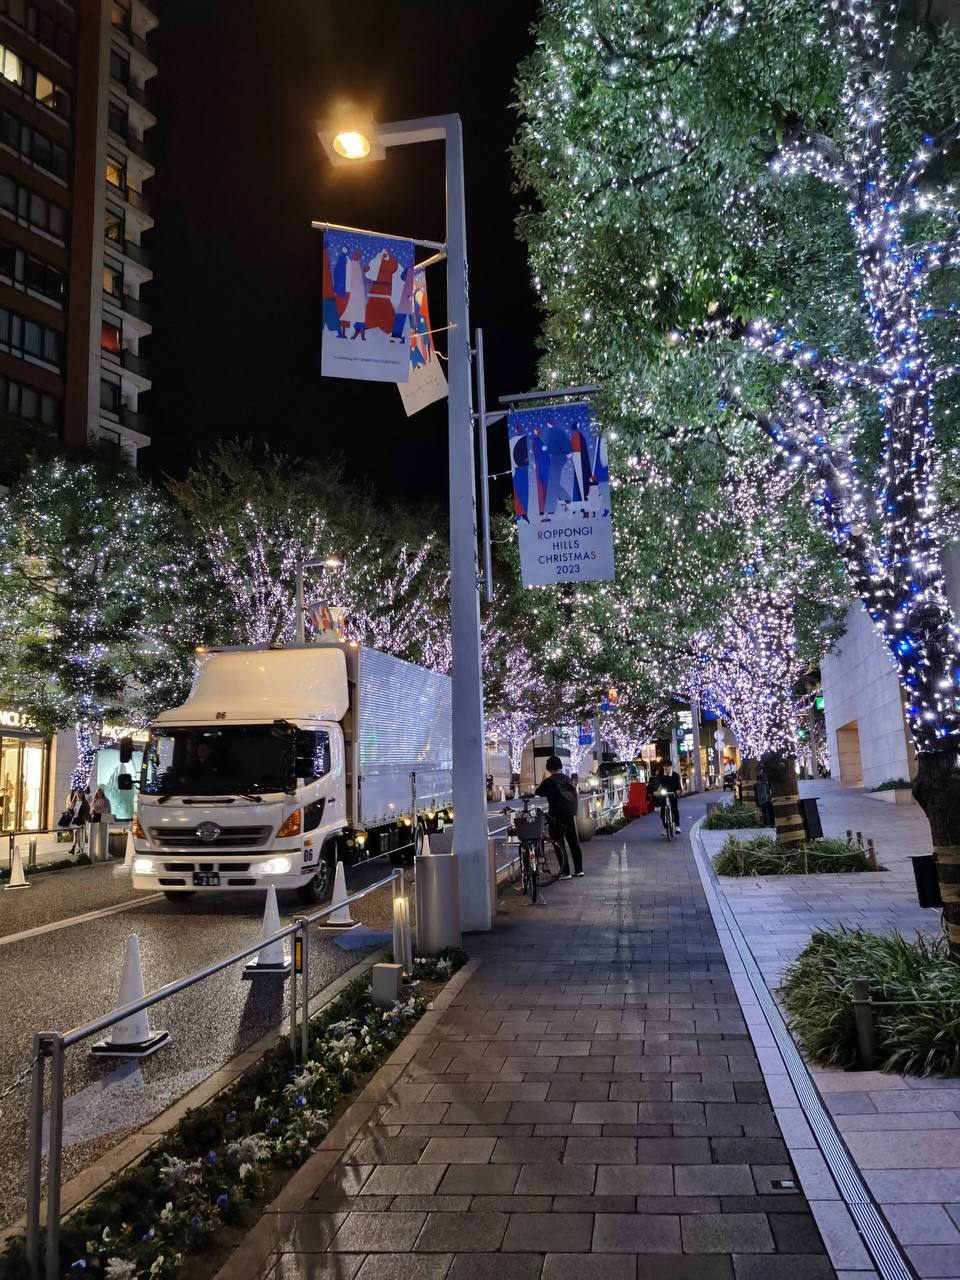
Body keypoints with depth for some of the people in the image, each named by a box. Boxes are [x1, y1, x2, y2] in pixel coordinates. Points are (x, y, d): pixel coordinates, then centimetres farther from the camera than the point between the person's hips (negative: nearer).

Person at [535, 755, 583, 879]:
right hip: (571, 814, 6)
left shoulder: (548, 781, -10)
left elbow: (538, 793, 1)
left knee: (560, 844, -2)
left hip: (557, 816, -6)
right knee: (574, 842, 15)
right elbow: (574, 794, 12)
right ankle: (579, 869, 20)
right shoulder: (567, 779, 7)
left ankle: (565, 872, -4)